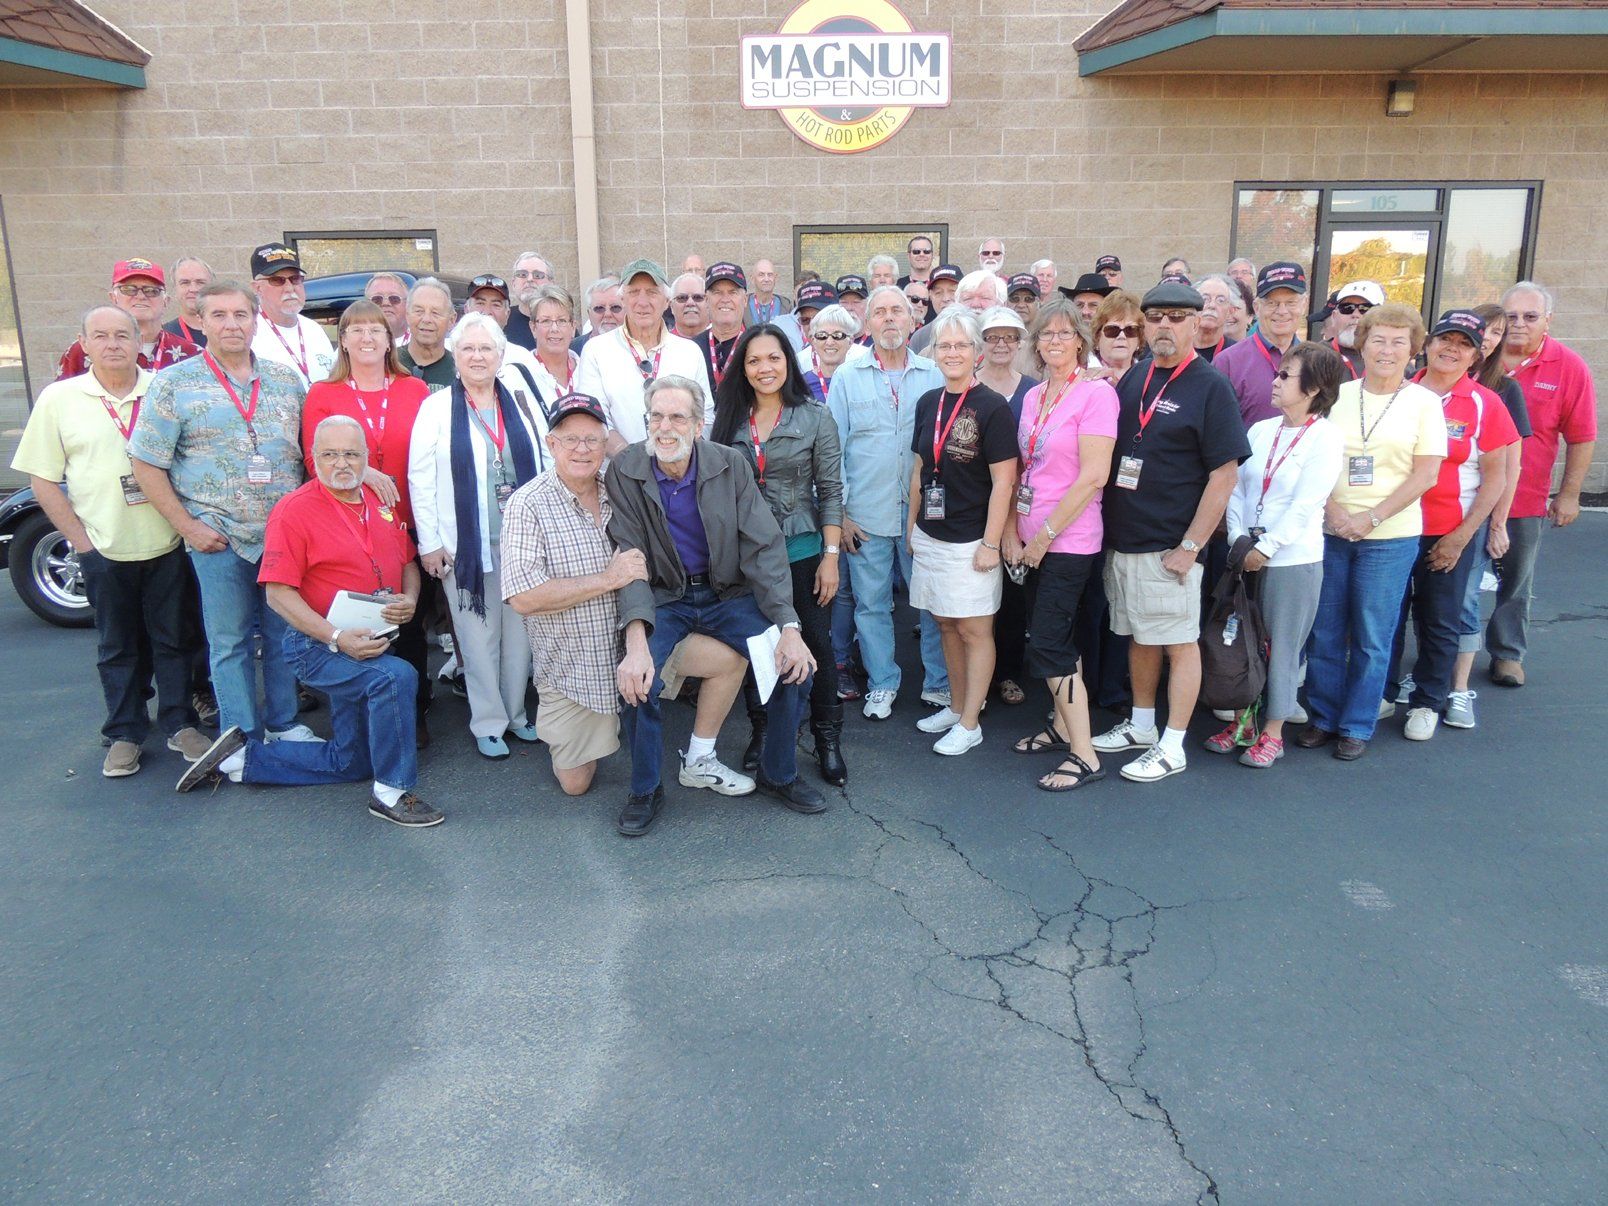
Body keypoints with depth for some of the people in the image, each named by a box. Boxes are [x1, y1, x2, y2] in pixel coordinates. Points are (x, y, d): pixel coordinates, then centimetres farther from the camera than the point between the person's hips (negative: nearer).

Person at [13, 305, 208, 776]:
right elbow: (42, 479, 3)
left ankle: (179, 724, 20)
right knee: (118, 647, 9)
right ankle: (125, 733, 19)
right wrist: (80, 539, -4)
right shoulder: (59, 399, 2)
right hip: (104, 548, 0)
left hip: (167, 543, 0)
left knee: (173, 638, 8)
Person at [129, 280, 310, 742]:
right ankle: (243, 738, 18)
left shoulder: (286, 379, 7)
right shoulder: (173, 384, -3)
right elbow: (146, 465, -3)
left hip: (286, 533, 3)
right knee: (230, 642, 6)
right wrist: (187, 526, -8)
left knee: (283, 634, 12)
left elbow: (309, 449, 14)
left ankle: (284, 723, 28)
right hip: (218, 538, -3)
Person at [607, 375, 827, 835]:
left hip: (728, 594, 2)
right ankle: (644, 791, 0)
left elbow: (764, 547, -9)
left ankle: (779, 775, 9)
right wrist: (636, 643, -29)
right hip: (662, 597, -1)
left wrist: (789, 628, -20)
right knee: (639, 678, -27)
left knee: (796, 665, -16)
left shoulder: (730, 464, -9)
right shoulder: (625, 471, -11)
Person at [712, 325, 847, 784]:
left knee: (816, 643, 2)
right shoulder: (729, 420, 3)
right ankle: (761, 732, 27)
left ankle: (828, 739, 17)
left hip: (801, 551, -2)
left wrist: (831, 556, -8)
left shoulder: (816, 418, -3)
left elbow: (831, 491, -4)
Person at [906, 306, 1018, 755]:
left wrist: (991, 543, -16)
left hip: (970, 540, -6)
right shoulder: (928, 403, 7)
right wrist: (912, 525, 13)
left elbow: (1003, 481, -13)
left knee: (974, 630, 2)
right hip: (930, 535, 6)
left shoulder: (992, 407, -11)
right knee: (946, 624, 15)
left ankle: (970, 725, 11)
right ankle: (956, 706, 29)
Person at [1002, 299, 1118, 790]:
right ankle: (1061, 726, 30)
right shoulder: (1033, 396, 11)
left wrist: (1045, 533, -14)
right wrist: (1012, 531, 4)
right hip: (1032, 540, 7)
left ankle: (1084, 754, 0)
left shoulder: (1096, 393, -11)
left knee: (1047, 644, -8)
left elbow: (1094, 476, -18)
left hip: (1069, 540, -7)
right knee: (1056, 637, 15)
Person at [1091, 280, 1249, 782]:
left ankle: (1172, 747, 11)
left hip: (1169, 547, -6)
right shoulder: (1133, 378, 11)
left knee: (1179, 642, 2)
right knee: (1139, 637, 17)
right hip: (1122, 540, 7)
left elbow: (1224, 475, -12)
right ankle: (1141, 725, 31)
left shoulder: (1210, 387, -8)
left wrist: (1190, 546, -16)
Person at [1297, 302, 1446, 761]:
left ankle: (1356, 726, 18)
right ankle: (1323, 717, 22)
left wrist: (1370, 518, -13)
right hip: (1330, 532, 2)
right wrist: (1332, 511, -12)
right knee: (1325, 632, 8)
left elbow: (1426, 474, -5)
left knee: (1372, 637, 5)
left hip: (1390, 538, -2)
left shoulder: (1423, 403, 0)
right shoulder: (1337, 395, 5)